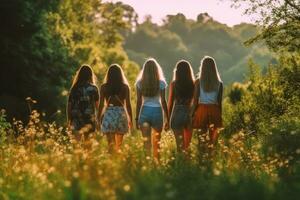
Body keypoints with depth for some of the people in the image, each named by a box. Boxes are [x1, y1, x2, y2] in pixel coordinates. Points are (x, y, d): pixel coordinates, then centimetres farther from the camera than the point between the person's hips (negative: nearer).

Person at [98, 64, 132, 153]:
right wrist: (130, 119, 9)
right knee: (119, 144, 14)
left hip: (108, 114, -1)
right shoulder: (125, 87, 2)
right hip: (121, 113, 1)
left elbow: (101, 105, 2)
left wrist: (99, 119, 10)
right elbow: (128, 104, 1)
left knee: (111, 143, -4)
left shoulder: (104, 87, 2)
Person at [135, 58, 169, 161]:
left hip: (145, 111, 1)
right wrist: (167, 119, 3)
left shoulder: (140, 83, 1)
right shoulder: (161, 83, -3)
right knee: (156, 142, 8)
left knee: (146, 141, 2)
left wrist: (137, 118, 7)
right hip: (157, 111, -1)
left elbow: (139, 101, 1)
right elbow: (163, 102, -3)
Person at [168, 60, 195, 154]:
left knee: (179, 144, 1)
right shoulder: (193, 84, -2)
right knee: (187, 144, 15)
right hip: (189, 114, 2)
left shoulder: (174, 84, -4)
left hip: (177, 114, -2)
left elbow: (170, 103, -1)